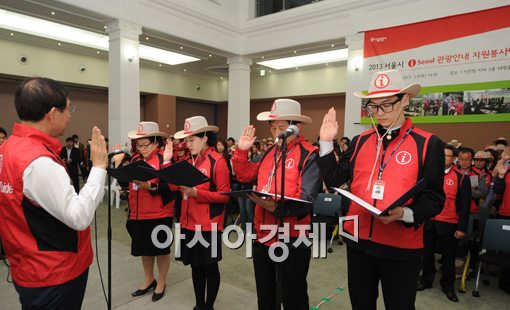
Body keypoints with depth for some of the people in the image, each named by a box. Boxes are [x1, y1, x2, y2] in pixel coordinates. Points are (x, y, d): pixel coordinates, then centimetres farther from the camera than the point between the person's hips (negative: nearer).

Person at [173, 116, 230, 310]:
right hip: (189, 223, 6)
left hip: (209, 225, -6)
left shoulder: (218, 161, -12)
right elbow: (175, 185, 8)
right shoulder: (188, 161, 9)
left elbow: (224, 195, -15)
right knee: (195, 266, 18)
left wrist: (196, 193, -23)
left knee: (209, 267, 9)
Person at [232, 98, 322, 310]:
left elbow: (306, 200, -21)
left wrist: (277, 207, -35)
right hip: (263, 235, 7)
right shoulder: (269, 152, 10)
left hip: (291, 239, -7)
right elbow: (244, 175, 13)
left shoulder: (309, 156, -13)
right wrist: (241, 151, 0)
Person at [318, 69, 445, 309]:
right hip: (358, 240, 4)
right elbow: (334, 180, 2)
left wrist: (405, 214, -25)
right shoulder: (360, 141, 5)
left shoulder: (428, 144, -6)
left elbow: (434, 199, -7)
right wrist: (327, 142, -6)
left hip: (401, 247, -3)